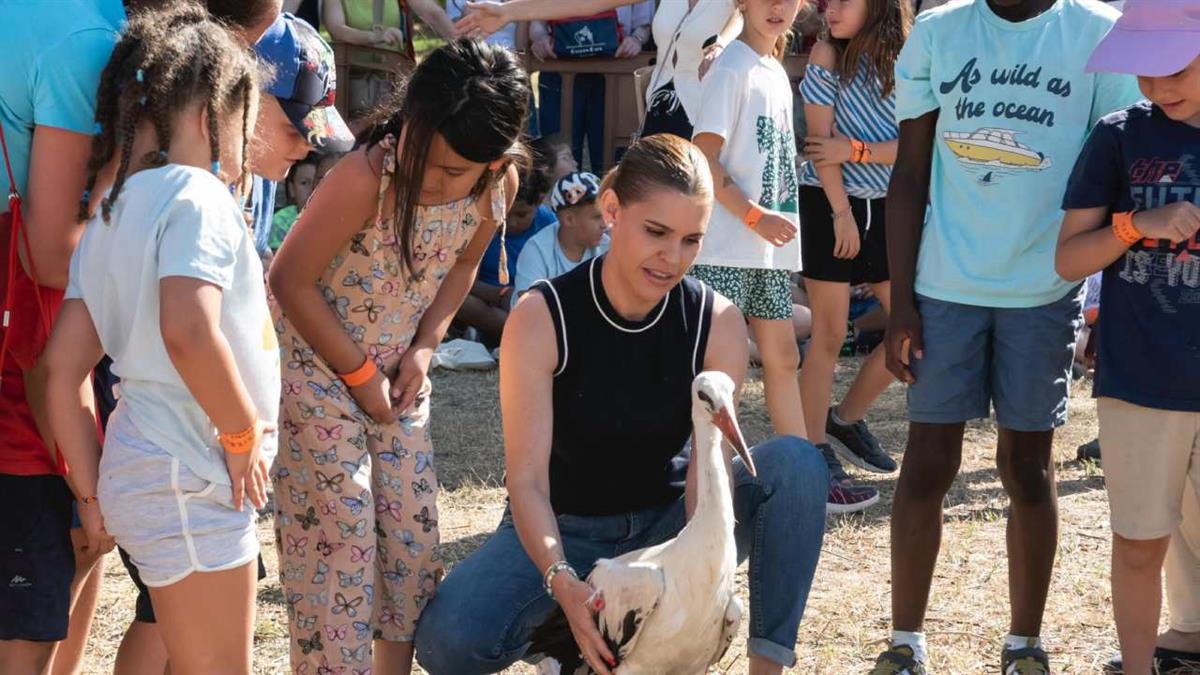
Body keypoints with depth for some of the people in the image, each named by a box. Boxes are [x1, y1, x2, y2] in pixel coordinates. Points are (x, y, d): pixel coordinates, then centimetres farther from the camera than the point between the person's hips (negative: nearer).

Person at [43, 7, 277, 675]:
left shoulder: (111, 213, 12)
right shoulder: (198, 195, -13)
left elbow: (64, 370, 10)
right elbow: (188, 333, -30)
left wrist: (93, 494, 13)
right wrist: (244, 434, -16)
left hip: (138, 466, 9)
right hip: (189, 478, -9)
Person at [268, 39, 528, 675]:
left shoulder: (498, 185, -14)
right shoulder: (363, 180, -31)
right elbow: (290, 279, -21)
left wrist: (424, 348, -5)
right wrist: (358, 374, -15)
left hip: (400, 373, 6)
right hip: (318, 366, -5)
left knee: (413, 531, 9)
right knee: (338, 536, -5)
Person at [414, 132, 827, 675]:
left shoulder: (718, 324, -12)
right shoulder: (542, 317, -19)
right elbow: (527, 478, -23)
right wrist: (563, 583, -42)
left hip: (665, 523, 2)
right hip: (562, 529, -2)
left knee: (796, 463, -24)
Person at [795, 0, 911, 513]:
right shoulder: (828, 55, -7)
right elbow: (820, 142, -10)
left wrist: (855, 150, -17)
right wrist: (842, 213, -13)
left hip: (887, 207, 4)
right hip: (829, 203, -4)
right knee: (829, 337, -2)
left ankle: (846, 420, 23)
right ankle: (816, 459, 5)